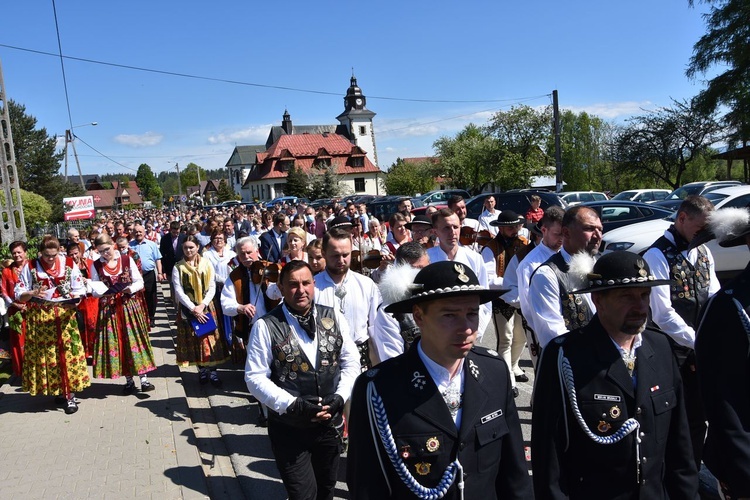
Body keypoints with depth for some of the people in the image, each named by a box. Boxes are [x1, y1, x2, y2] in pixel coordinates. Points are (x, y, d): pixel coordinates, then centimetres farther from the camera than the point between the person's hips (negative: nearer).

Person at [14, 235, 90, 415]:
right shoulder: (30, 267, 0)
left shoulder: (69, 265, 1)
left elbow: (79, 290, 3)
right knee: (44, 354, 4)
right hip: (39, 318, 0)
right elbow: (19, 294, -1)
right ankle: (58, 390, 20)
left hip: (64, 316, 0)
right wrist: (33, 294, -21)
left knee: (68, 353, -3)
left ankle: (70, 394, 5)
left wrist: (73, 301, -17)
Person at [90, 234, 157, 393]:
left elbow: (140, 282, 2)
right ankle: (129, 380, 16)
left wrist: (130, 288, -18)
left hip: (130, 306, -1)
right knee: (116, 343, 4)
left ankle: (143, 378, -1)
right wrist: (103, 291, -15)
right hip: (108, 309, 2)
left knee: (135, 340, -3)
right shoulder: (96, 265, 3)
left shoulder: (127, 260, -1)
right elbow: (94, 290, 7)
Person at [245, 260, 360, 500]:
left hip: (330, 423, 4)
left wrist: (339, 397, -12)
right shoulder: (266, 326, -11)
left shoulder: (334, 318, -1)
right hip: (288, 427, -3)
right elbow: (255, 377, -11)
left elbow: (351, 363, 4)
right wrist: (292, 405, -21)